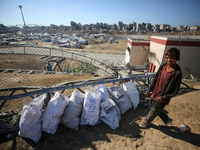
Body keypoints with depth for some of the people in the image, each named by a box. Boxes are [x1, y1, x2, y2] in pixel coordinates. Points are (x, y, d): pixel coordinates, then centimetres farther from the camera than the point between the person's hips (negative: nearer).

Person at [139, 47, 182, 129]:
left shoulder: (177, 73, -20)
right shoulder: (163, 66, -4)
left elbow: (175, 90, -14)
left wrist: (164, 97, -18)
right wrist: (149, 90, 5)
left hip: (162, 98, -6)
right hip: (154, 94, 6)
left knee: (152, 112, 13)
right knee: (158, 110, 26)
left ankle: (145, 123, 41)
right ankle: (166, 120, 54)